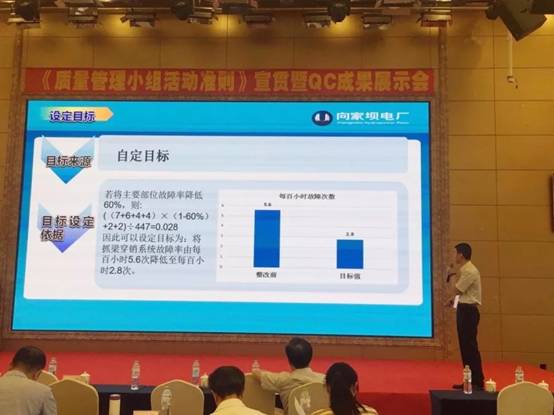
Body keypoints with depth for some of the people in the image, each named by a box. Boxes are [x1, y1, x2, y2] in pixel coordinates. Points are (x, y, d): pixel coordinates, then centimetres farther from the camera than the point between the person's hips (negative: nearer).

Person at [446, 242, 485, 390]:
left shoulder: (470, 271, -17)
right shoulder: (464, 270, 13)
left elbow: (457, 290, -14)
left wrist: (456, 275, -3)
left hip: (468, 310, -10)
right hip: (463, 309, 10)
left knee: (470, 346, -6)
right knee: (465, 346, 12)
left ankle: (477, 382, 0)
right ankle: (470, 380, 19)